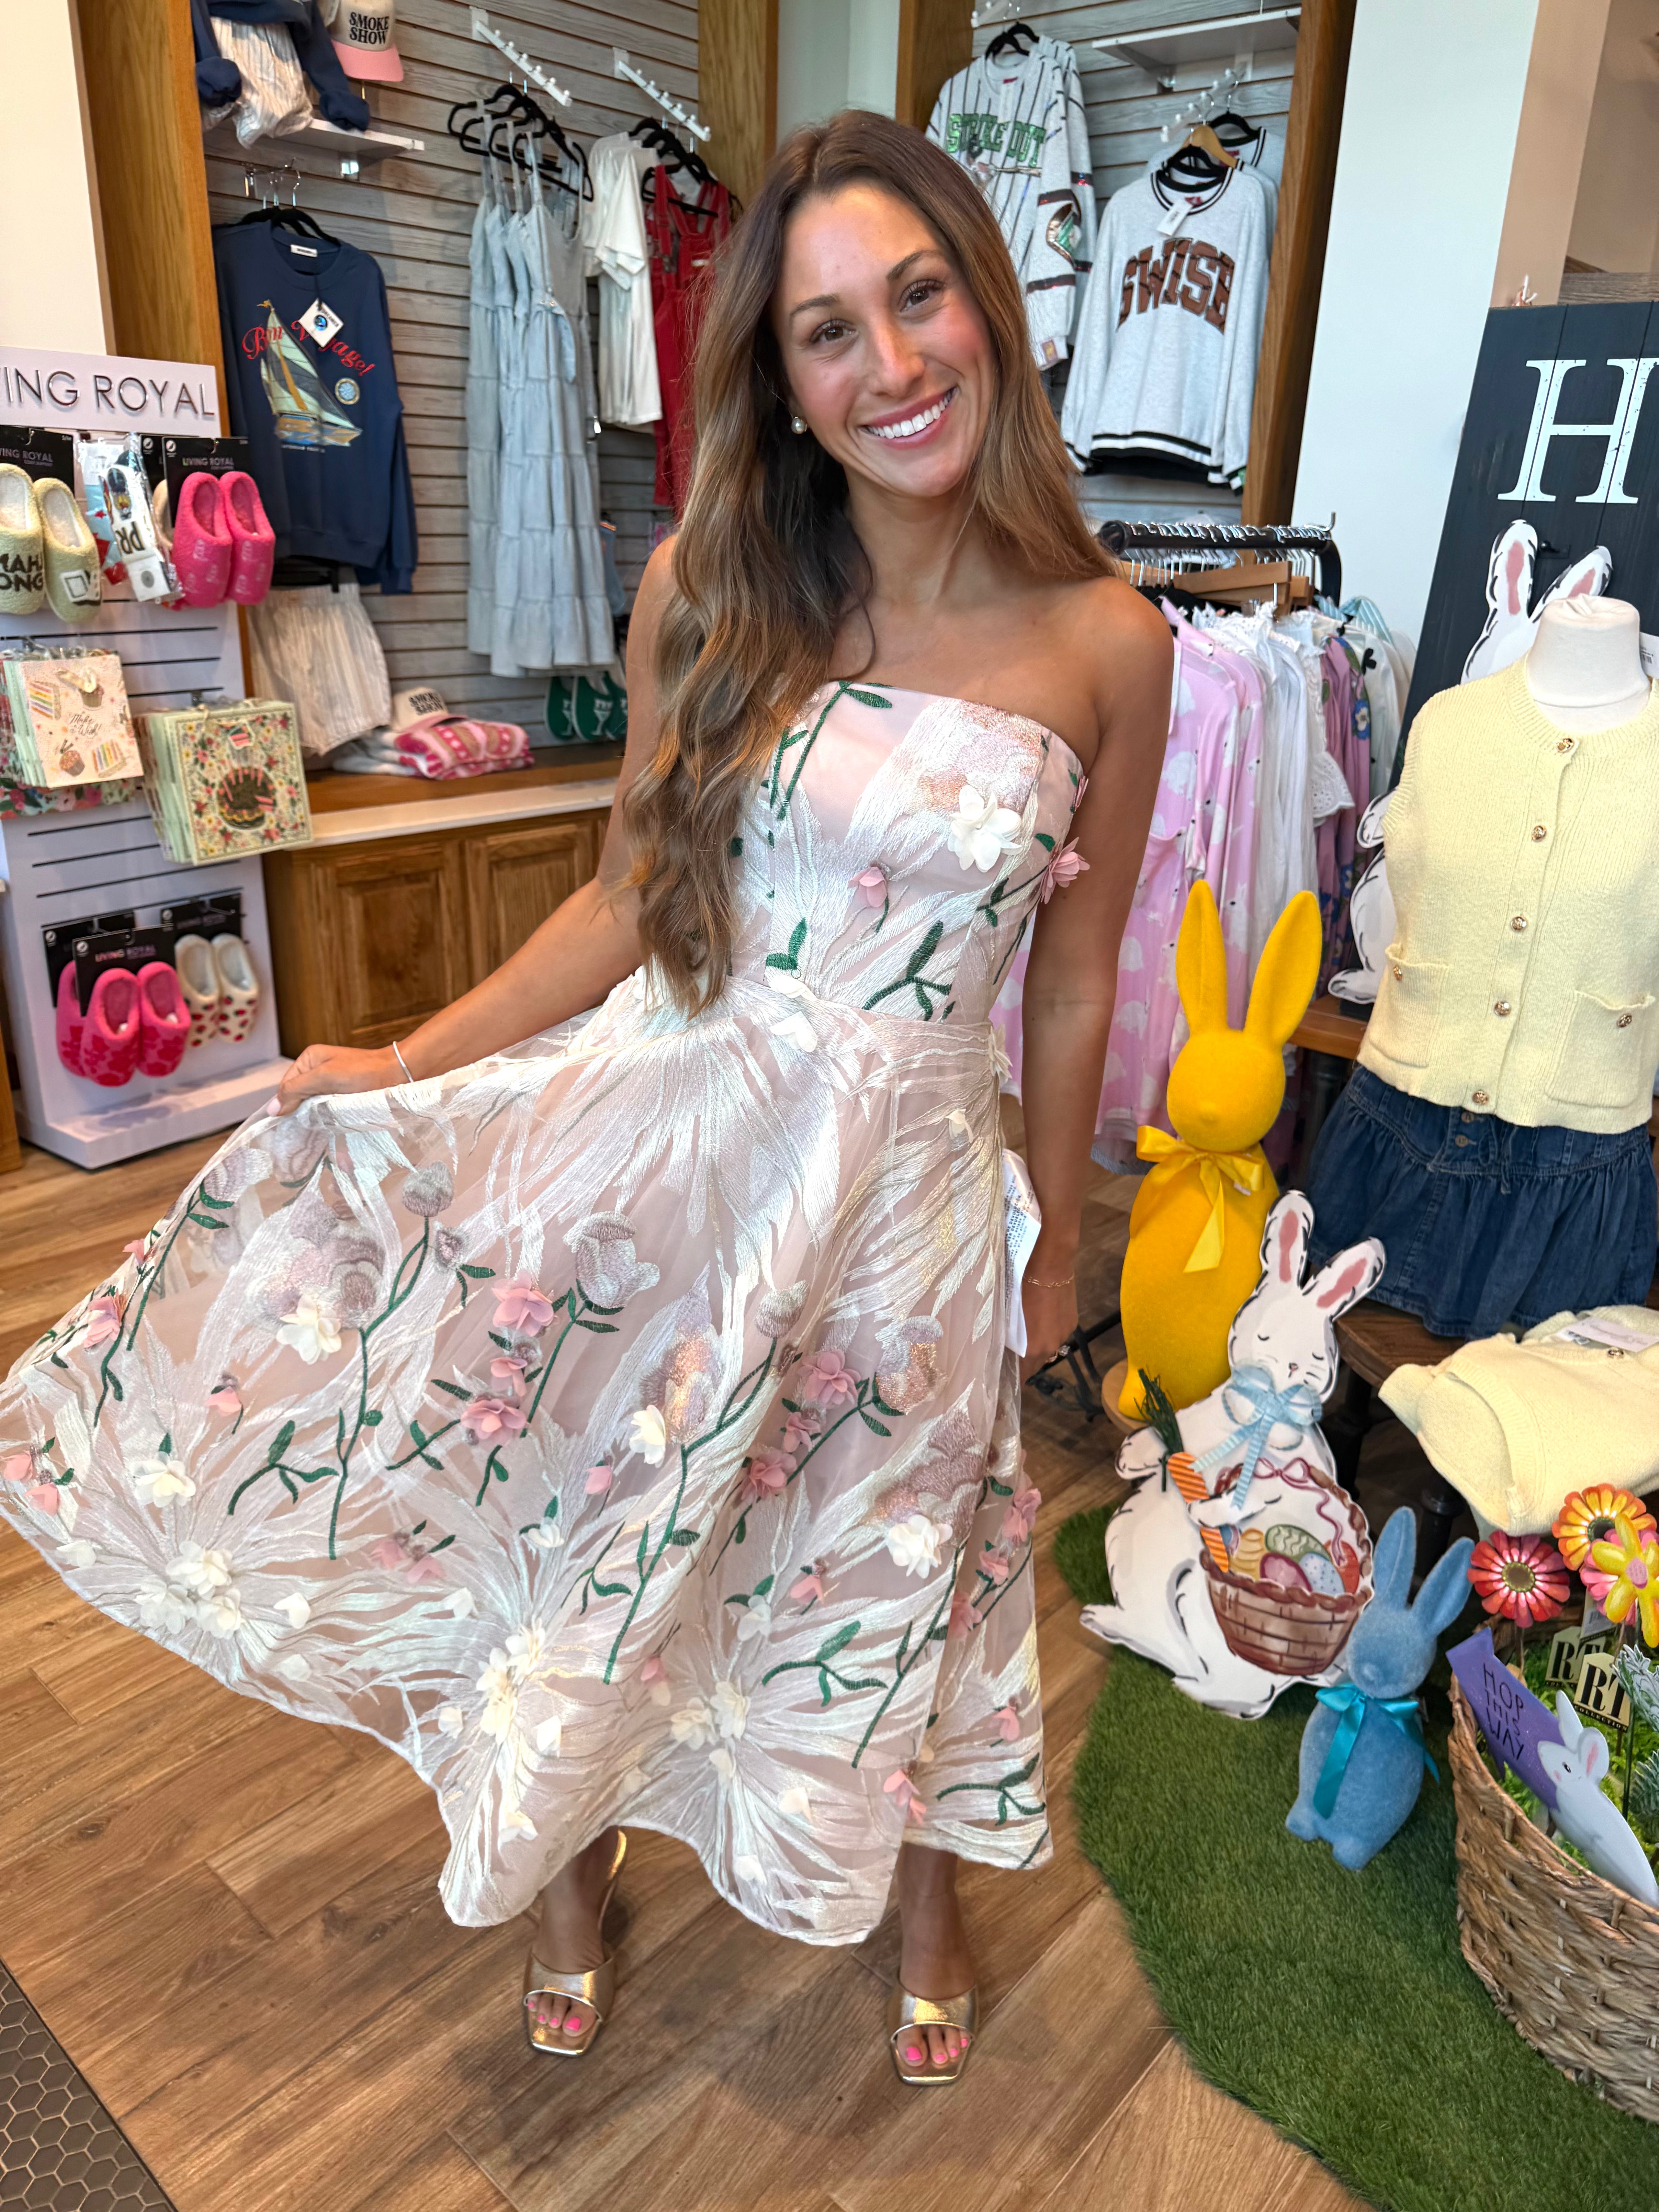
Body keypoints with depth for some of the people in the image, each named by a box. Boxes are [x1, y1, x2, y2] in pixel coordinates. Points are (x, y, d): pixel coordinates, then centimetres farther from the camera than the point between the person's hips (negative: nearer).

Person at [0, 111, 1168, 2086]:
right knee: (592, 1535, 16)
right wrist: (410, 1062, 1)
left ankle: (926, 1912, 55)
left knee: (887, 1583, 19)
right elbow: (630, 897, 3)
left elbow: (1072, 987, 1)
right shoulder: (712, 586, -5)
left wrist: (1056, 1243, 10)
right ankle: (576, 1864, 52)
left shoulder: (1107, 646, -7)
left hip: (896, 1181, 0)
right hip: (655, 1121, 1)